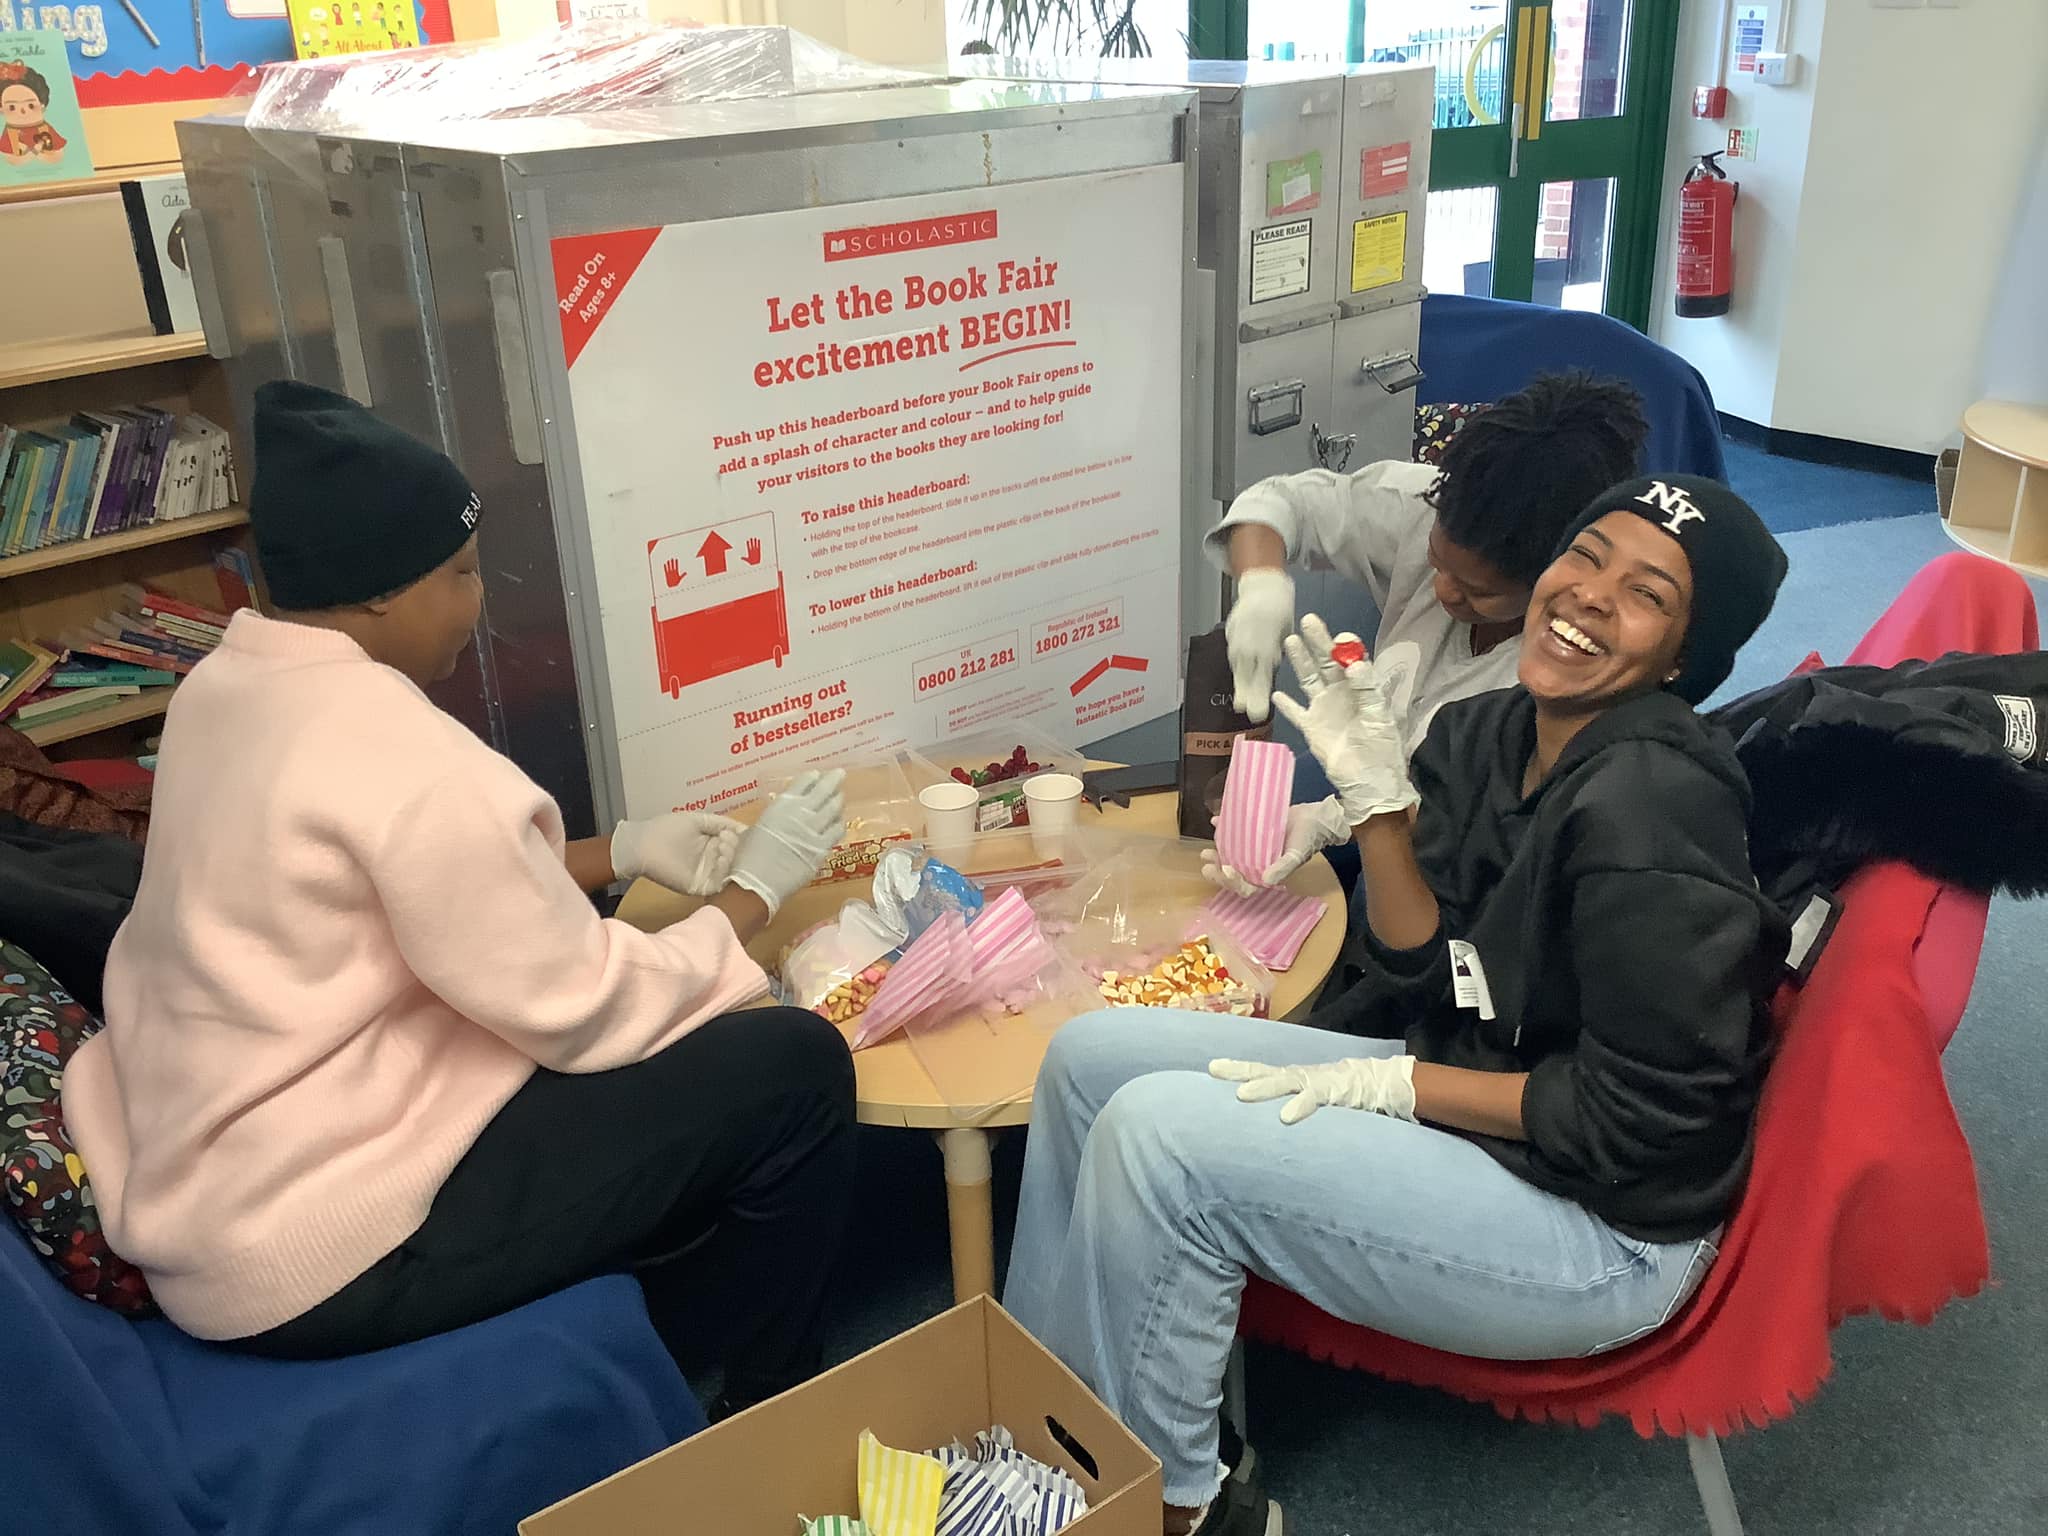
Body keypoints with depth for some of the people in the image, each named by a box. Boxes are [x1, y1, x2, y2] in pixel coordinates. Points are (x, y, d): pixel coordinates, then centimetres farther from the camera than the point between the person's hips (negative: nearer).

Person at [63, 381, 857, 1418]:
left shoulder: (227, 687, 2)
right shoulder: (401, 758, -27)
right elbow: (585, 1015, -20)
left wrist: (619, 853, 8)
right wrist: (753, 891, -5)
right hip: (314, 1250, -10)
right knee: (794, 1070, -9)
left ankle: (665, 1358, 35)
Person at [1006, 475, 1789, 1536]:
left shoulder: (1650, 801, -25)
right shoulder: (1493, 735, 0)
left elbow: (1640, 1116, -21)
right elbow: (1427, 973, 2)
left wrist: (1391, 1084, -17)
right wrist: (1376, 793, -11)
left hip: (1604, 1222, -8)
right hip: (1469, 1098, 8)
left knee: (1158, 1131, -22)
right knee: (1093, 1056, 1)